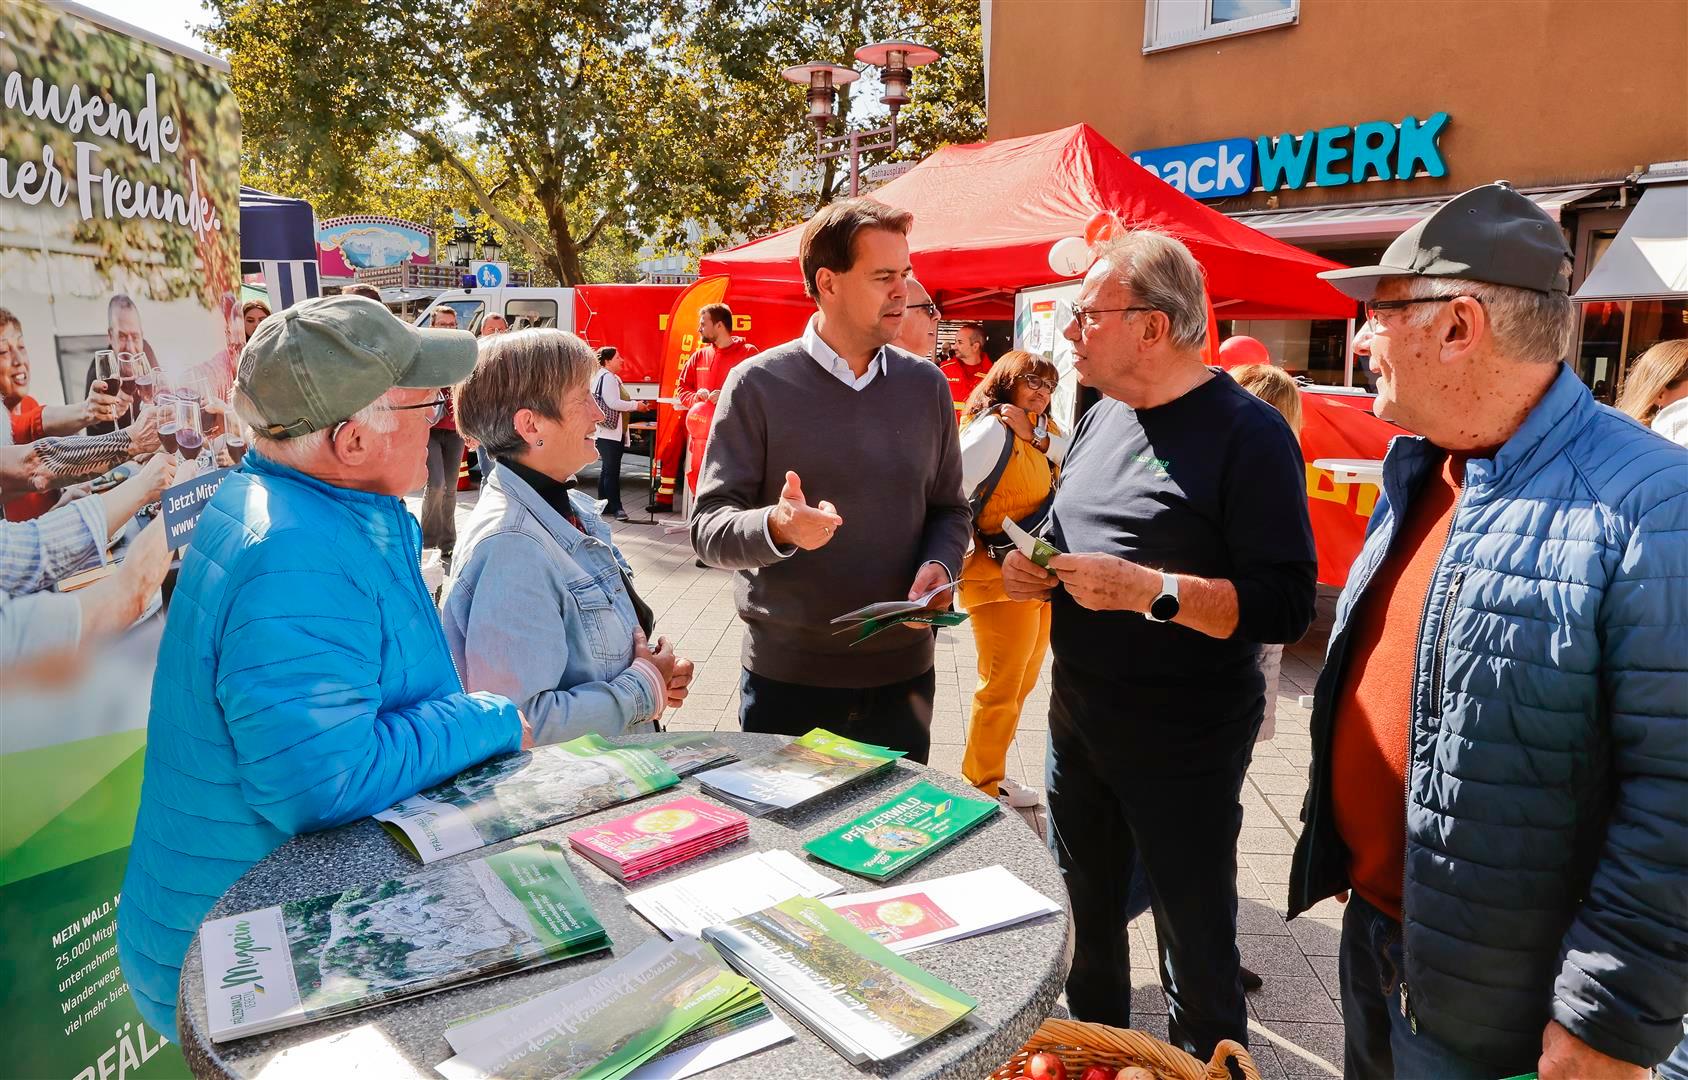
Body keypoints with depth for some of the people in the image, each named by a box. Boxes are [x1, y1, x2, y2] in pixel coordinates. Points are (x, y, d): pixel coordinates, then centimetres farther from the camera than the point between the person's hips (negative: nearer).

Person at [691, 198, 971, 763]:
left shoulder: (926, 385, 4)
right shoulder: (758, 385, -8)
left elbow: (950, 509, 11)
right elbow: (709, 528, -9)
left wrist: (939, 565, -10)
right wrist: (777, 527, -29)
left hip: (903, 672, 3)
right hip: (786, 675, -3)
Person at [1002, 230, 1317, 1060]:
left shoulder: (1246, 433, -16)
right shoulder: (1102, 417, 8)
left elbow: (1286, 606, -21)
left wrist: (1148, 590, -29)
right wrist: (1030, 568, -2)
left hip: (1185, 744, -7)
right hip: (1077, 720, 8)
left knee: (1197, 954, 9)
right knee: (1085, 923, 23)